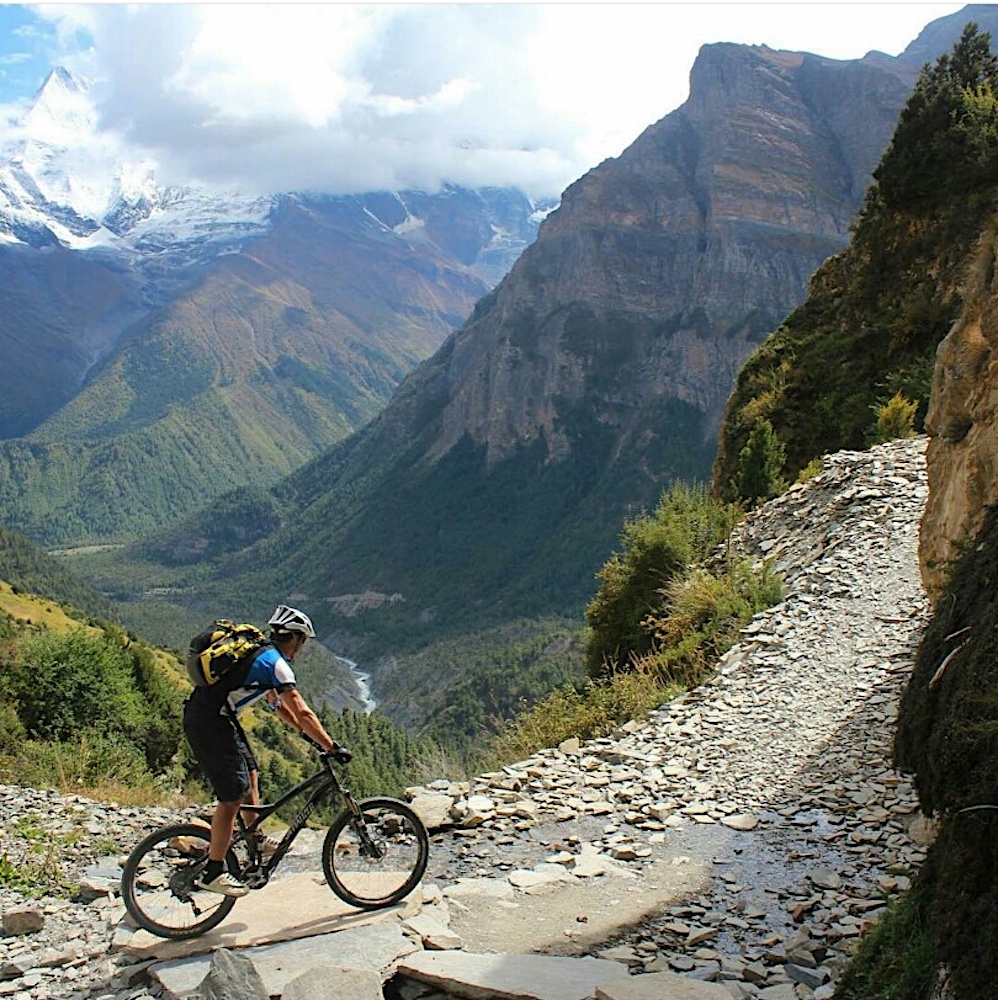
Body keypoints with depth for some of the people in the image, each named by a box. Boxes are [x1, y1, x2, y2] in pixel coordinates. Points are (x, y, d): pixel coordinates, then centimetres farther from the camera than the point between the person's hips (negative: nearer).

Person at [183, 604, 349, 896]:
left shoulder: (261, 655, 18)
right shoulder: (276, 663, -12)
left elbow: (277, 704, 28)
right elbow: (302, 713, -18)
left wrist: (306, 732, 26)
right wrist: (333, 748, -14)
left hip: (213, 716, 10)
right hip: (209, 722, -10)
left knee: (250, 772, 20)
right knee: (233, 795, -8)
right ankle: (213, 872, -3)